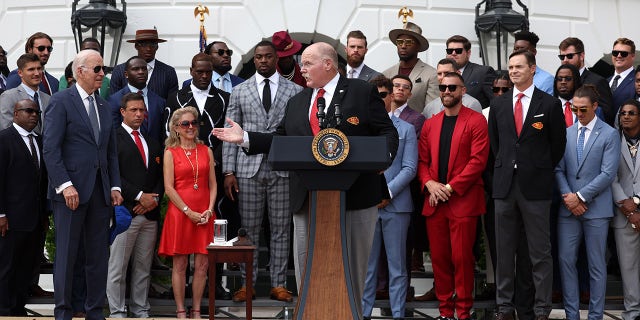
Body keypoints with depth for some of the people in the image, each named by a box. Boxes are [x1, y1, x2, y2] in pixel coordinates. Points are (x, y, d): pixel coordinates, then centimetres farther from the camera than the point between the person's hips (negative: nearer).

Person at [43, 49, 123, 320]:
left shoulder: (103, 107, 17)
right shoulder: (61, 102, -4)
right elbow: (51, 148, -10)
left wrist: (115, 186, 7)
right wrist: (64, 185, -18)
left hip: (100, 191, 6)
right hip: (71, 190, -6)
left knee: (99, 255, 7)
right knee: (66, 253, -1)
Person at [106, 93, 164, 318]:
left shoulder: (153, 144, 19)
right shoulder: (113, 139, -2)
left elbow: (160, 177, 17)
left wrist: (154, 199, -2)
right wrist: (139, 196, -14)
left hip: (150, 213, 6)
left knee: (143, 267, 9)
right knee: (118, 267, -3)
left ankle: (141, 311, 15)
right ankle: (117, 312, 3)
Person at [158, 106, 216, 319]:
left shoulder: (206, 151, 11)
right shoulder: (170, 153, 1)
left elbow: (213, 184, 10)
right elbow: (169, 188, -5)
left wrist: (209, 210, -4)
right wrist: (188, 211, -12)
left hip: (204, 215, 3)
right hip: (179, 213, -3)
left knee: (202, 265, 2)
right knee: (180, 264, 1)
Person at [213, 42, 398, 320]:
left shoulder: (363, 92, 2)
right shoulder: (296, 102, 19)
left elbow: (387, 132, -2)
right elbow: (281, 140, 16)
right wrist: (244, 138, 7)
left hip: (354, 194, -4)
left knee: (352, 263, 4)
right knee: (307, 265, 5)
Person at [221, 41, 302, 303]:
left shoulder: (295, 91, 6)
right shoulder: (239, 92, 8)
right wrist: (228, 172, -2)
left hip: (283, 169, 0)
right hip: (249, 169, 0)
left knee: (281, 229, 4)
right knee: (249, 229, 3)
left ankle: (278, 284, 11)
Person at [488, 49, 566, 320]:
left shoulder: (550, 104, -1)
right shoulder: (498, 104, 10)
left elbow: (558, 144, 5)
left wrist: (542, 171, 5)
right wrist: (504, 167, 11)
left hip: (535, 186, -3)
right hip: (505, 184, 4)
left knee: (540, 252, 0)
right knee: (504, 250, 8)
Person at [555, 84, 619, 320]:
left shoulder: (609, 135, -2)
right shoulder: (566, 133, 9)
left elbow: (608, 174, -9)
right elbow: (559, 169, 6)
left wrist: (580, 196, -13)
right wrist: (568, 197, -9)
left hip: (596, 209, -3)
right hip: (569, 208, 3)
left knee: (596, 265, 3)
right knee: (566, 260, 2)